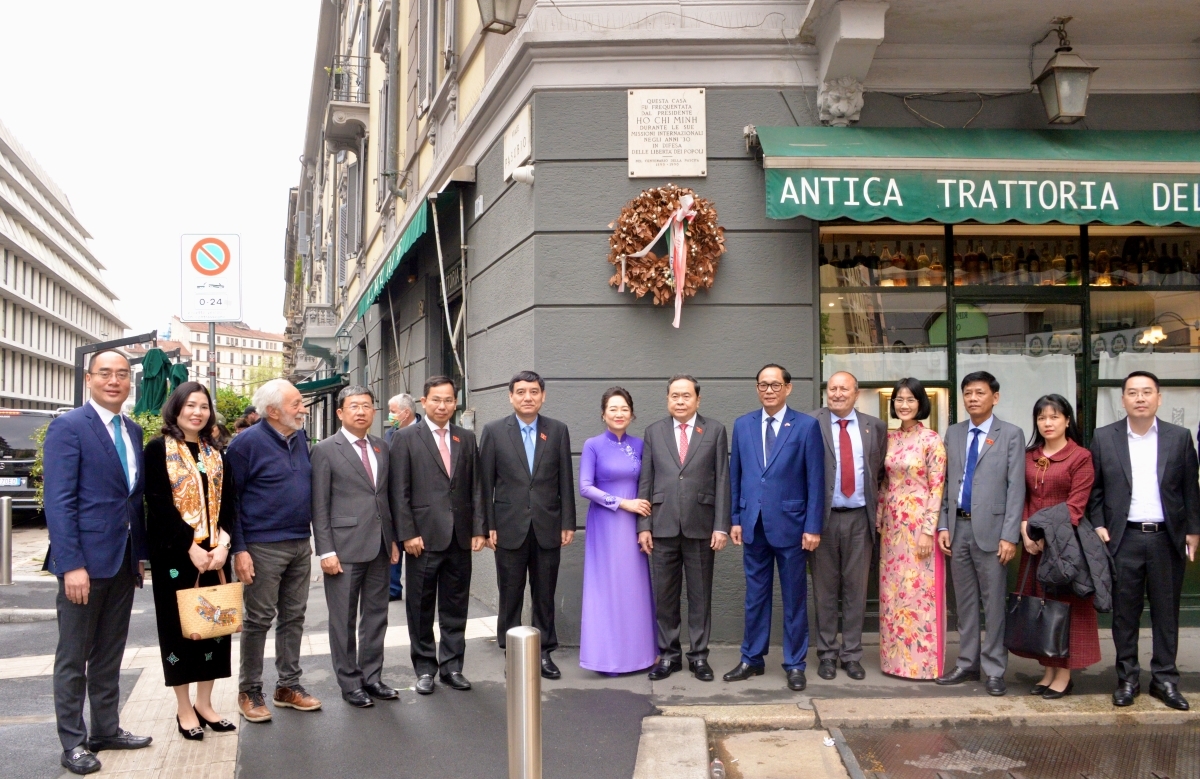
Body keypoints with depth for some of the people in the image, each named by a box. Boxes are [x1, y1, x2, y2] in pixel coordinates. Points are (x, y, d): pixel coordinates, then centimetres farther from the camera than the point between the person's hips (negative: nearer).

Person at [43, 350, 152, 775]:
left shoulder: (133, 431, 11)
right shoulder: (68, 427, -10)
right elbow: (58, 502, -15)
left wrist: (141, 553, 10)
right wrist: (72, 565, -20)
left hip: (124, 560, 7)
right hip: (85, 560, -6)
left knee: (110, 653, 16)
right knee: (73, 656, 6)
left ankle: (107, 729, 27)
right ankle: (73, 742, 16)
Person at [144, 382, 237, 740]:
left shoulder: (214, 454, 12)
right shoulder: (159, 449, -3)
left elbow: (227, 503, 7)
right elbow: (159, 503, -12)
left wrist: (222, 544, -9)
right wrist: (191, 547, -17)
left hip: (214, 554, 5)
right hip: (175, 553, -5)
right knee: (179, 626, 3)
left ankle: (204, 703, 19)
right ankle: (184, 708, 13)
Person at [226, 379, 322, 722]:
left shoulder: (300, 437, 8)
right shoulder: (248, 443, -11)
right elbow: (230, 498, -10)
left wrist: (308, 532, 13)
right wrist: (239, 549, -14)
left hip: (300, 545, 7)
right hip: (263, 547, -6)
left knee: (294, 616, 12)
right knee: (259, 619, 2)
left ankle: (289, 686, 23)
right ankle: (249, 691, 15)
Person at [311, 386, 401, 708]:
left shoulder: (382, 448, 11)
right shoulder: (326, 450, -4)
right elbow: (319, 505, -7)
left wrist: (393, 539, 11)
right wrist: (325, 551, -11)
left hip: (379, 547, 5)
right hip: (345, 548, -5)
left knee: (376, 617, 11)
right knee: (343, 620, 5)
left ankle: (372, 676, 23)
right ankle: (350, 683, 15)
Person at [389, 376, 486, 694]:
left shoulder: (467, 439, 10)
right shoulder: (405, 439, -1)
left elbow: (476, 488, 9)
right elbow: (399, 492, -5)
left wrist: (479, 528, 2)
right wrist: (407, 533, -11)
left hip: (460, 537, 3)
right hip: (424, 537, -3)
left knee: (455, 608, 10)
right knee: (421, 609, 7)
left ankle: (452, 666, 21)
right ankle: (424, 668, 19)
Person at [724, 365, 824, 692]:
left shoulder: (807, 426, -3)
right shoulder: (742, 425, 7)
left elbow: (815, 480, -5)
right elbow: (735, 475, 10)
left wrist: (813, 527, -9)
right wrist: (736, 518, 6)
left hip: (790, 524, -3)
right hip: (753, 524, 3)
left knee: (794, 597, 6)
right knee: (755, 595, 12)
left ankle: (795, 664, 17)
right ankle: (752, 659, 23)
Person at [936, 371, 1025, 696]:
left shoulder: (1011, 434, -1)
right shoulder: (953, 433, 11)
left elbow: (1016, 488, -6)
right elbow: (947, 483, 12)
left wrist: (1010, 535, -12)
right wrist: (943, 526, 3)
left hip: (991, 529, -4)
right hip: (958, 527, 4)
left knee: (994, 603, 1)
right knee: (965, 602, 12)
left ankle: (994, 670, 10)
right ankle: (967, 664, 22)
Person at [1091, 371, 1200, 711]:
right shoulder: (1104, 438, 2)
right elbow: (1094, 488, 5)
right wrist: (1098, 525, -3)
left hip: (1167, 538, 1)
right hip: (1124, 538, -1)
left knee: (1166, 610, 8)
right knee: (1124, 611, 5)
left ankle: (1165, 678, 19)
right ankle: (1127, 678, 15)